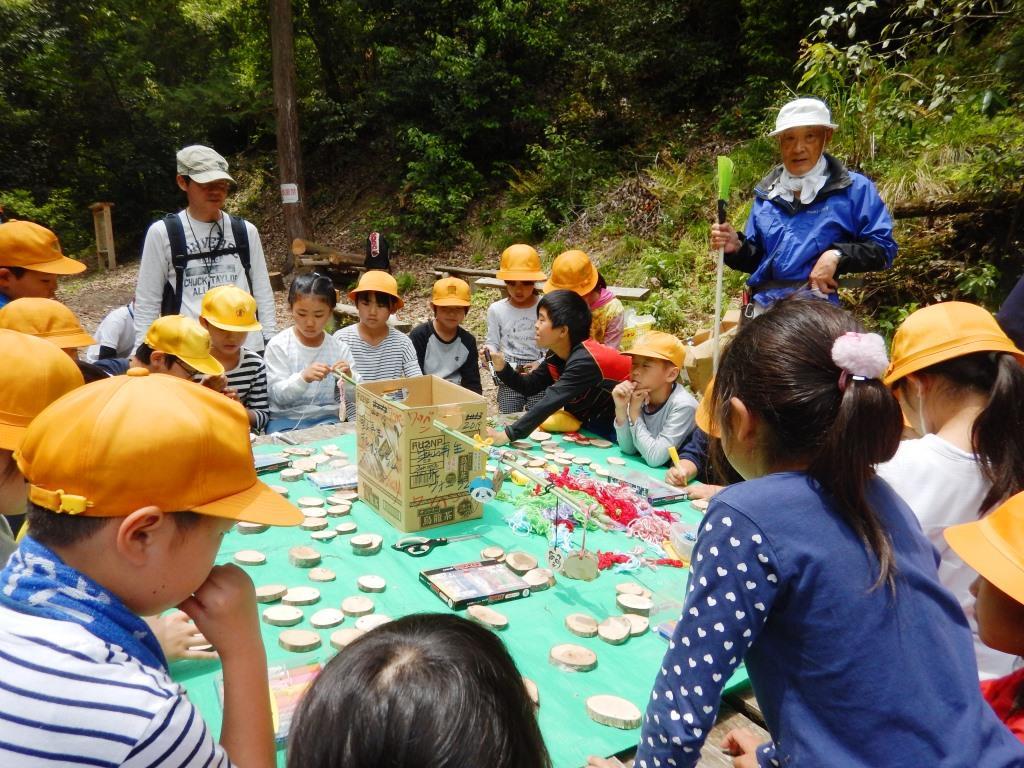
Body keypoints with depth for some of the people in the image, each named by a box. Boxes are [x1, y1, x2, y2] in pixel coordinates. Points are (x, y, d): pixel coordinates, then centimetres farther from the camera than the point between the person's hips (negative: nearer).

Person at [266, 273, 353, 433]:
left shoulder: (339, 348, 2)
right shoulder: (278, 346, -3)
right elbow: (278, 396, -10)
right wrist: (303, 378, -28)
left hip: (326, 419, 1)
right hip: (285, 419, -1)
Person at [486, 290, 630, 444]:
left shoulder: (585, 360, -31)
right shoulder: (555, 355, -4)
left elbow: (550, 402, -39)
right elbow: (529, 386, 4)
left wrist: (507, 435, -40)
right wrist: (502, 367, -13)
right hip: (590, 427, 7)